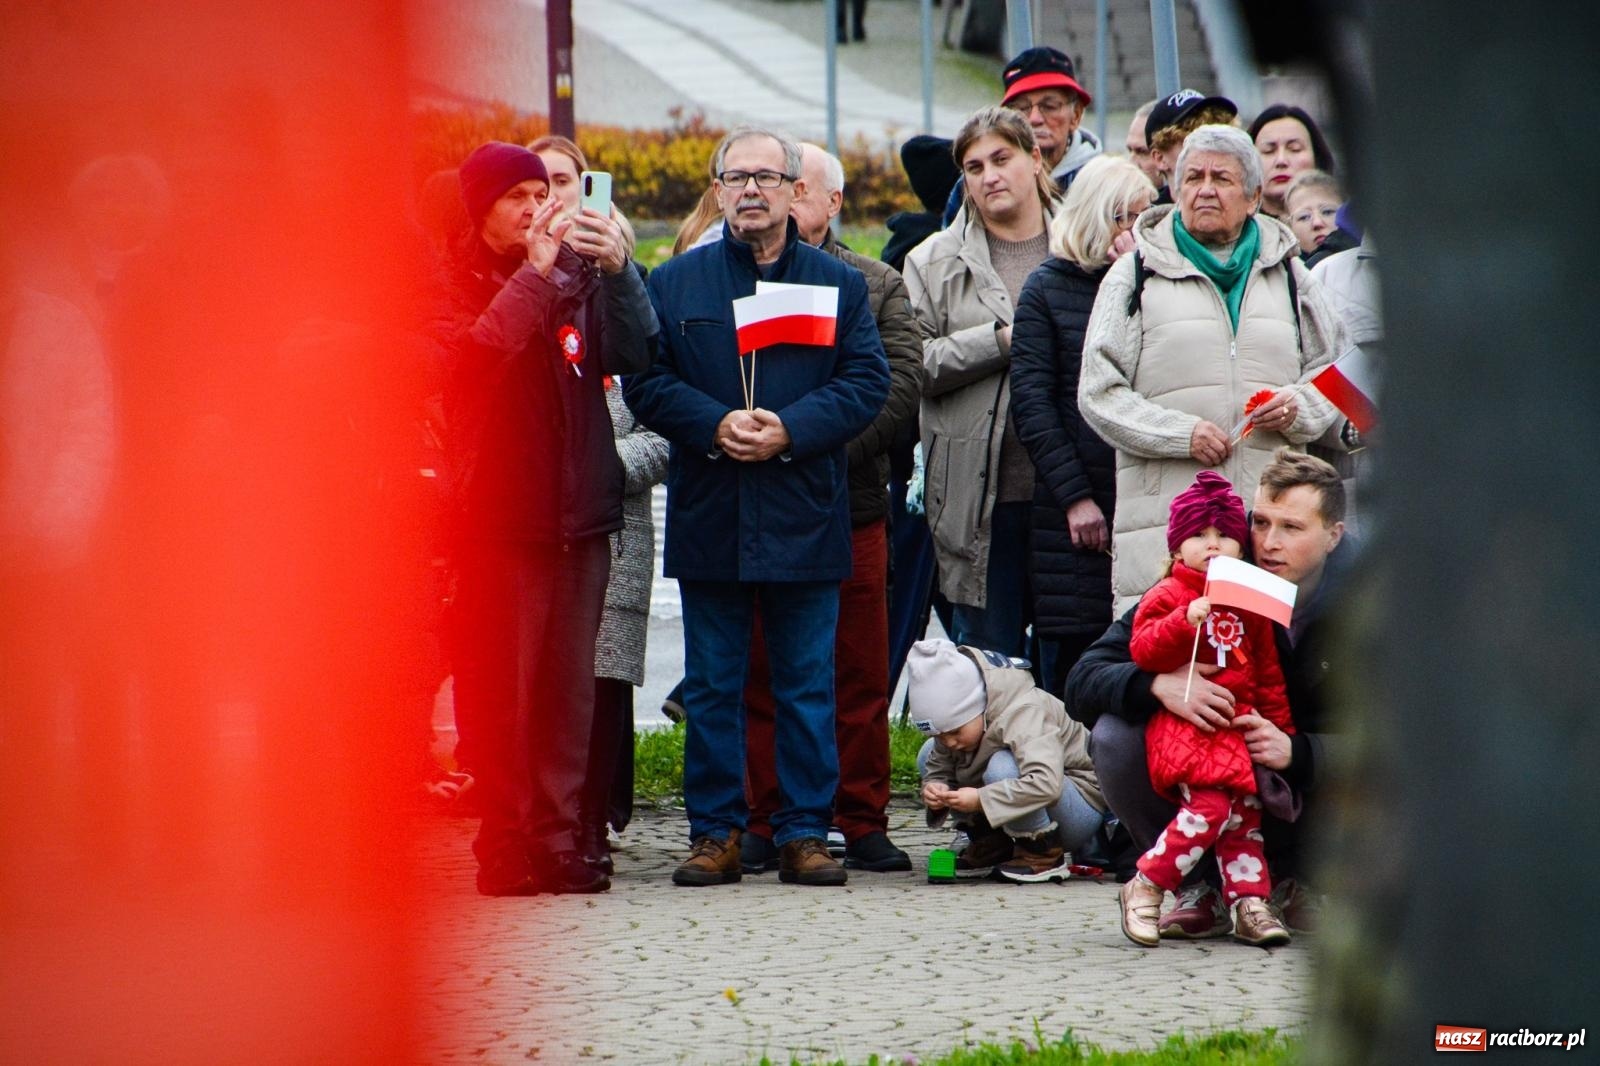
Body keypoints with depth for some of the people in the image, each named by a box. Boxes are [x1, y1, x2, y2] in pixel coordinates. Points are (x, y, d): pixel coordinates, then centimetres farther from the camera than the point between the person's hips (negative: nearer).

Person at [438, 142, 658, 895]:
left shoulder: (578, 275, 11)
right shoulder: (459, 284, 2)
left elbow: (631, 355, -3)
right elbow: (473, 354, -17)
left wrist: (617, 272, -19)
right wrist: (535, 273, -20)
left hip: (579, 513, 4)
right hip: (497, 515, -4)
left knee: (570, 689, 4)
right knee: (499, 688, -5)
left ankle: (558, 839, 8)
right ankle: (505, 846, -2)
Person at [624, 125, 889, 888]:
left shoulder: (838, 284, 7)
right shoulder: (675, 282, 8)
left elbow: (866, 382, 0)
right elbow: (645, 381, 2)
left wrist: (789, 430, -14)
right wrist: (715, 426, -14)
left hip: (804, 514, 0)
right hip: (708, 517, 0)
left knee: (807, 684, 2)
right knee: (711, 686, 4)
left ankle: (804, 832, 8)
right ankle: (715, 833, 10)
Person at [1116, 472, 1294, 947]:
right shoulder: (1167, 595, 0)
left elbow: (1268, 675, 20)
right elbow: (1142, 650, -13)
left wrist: (1281, 728, 14)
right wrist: (1186, 620, -25)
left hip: (1238, 722, 7)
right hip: (1184, 723, -6)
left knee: (1244, 811, 5)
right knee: (1210, 803, -21)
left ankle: (1249, 903, 10)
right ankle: (1145, 888, -12)